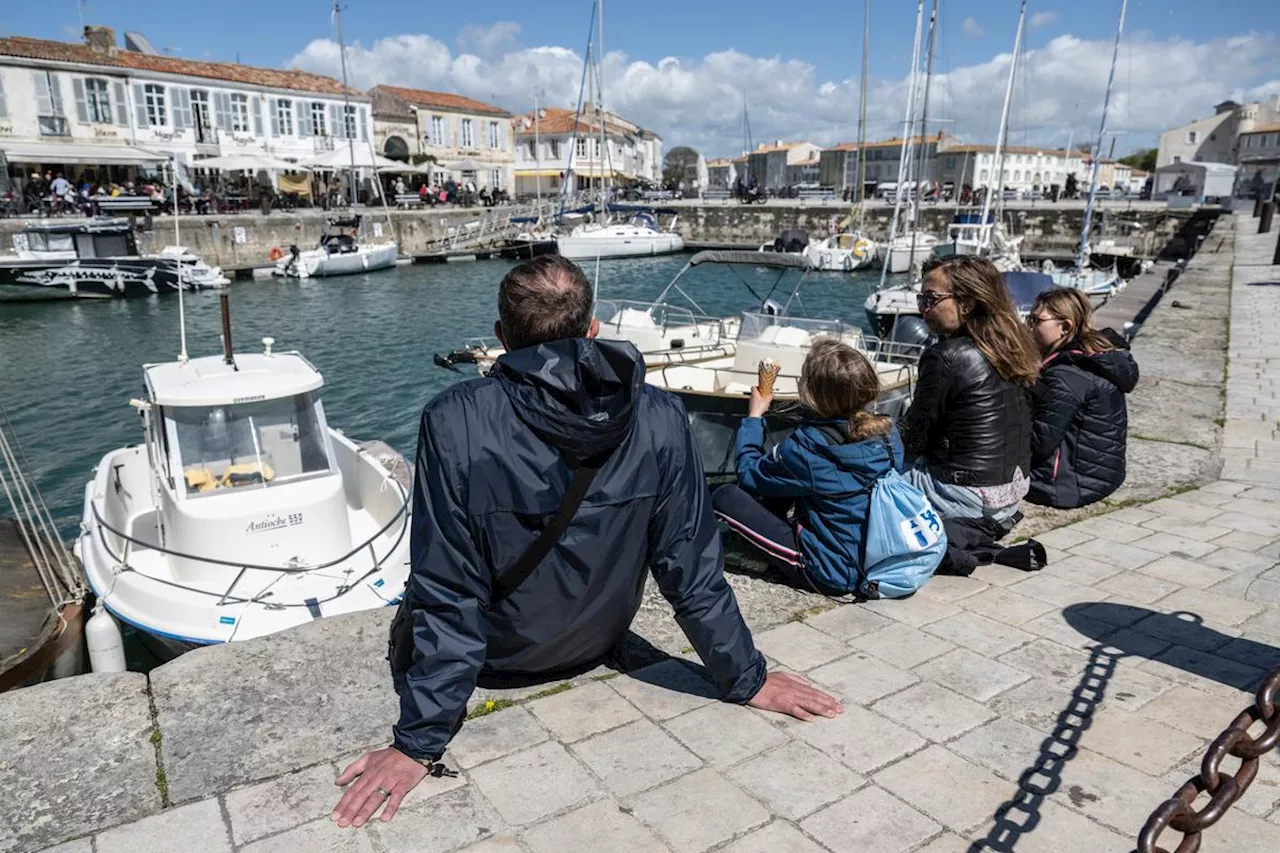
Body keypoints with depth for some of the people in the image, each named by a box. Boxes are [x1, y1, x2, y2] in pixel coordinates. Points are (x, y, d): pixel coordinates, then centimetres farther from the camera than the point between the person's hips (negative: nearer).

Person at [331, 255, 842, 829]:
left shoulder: (454, 422, -30)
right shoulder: (659, 418, -23)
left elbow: (447, 593, -27)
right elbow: (692, 570, -17)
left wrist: (418, 743, -17)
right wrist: (748, 680, -4)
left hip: (495, 661, -3)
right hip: (593, 649, 4)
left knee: (414, 617, 30)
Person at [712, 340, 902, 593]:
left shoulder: (805, 450, -26)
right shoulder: (889, 433, -8)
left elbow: (748, 475, -8)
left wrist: (754, 417, 4)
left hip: (832, 572, -7)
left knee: (725, 496, -8)